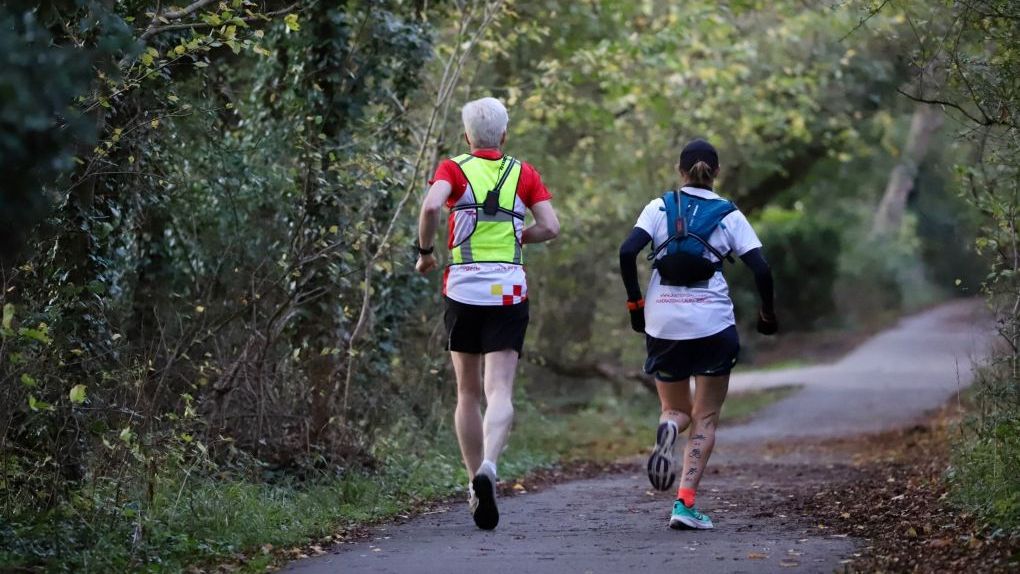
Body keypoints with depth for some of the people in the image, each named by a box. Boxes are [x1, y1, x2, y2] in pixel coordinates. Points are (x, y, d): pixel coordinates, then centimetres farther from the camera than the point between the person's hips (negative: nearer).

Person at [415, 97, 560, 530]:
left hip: (463, 290, 0)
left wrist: (425, 251, -2)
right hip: (509, 292, 0)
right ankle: (488, 467, -34)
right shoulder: (524, 174, 9)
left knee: (468, 393, 13)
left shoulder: (454, 169, 3)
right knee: (499, 391, -9)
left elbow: (431, 205, -16)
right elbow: (550, 226, 1)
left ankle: (475, 486, 14)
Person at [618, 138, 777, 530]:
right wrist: (767, 314, 12)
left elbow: (627, 252, -8)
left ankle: (668, 429, -20)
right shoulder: (729, 215, 4)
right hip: (712, 323, -1)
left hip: (663, 322, 1)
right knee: (706, 417, 9)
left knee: (677, 410, 19)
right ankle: (686, 505, -6)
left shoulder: (660, 207, 6)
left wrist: (635, 302, 3)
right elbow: (760, 269, -4)